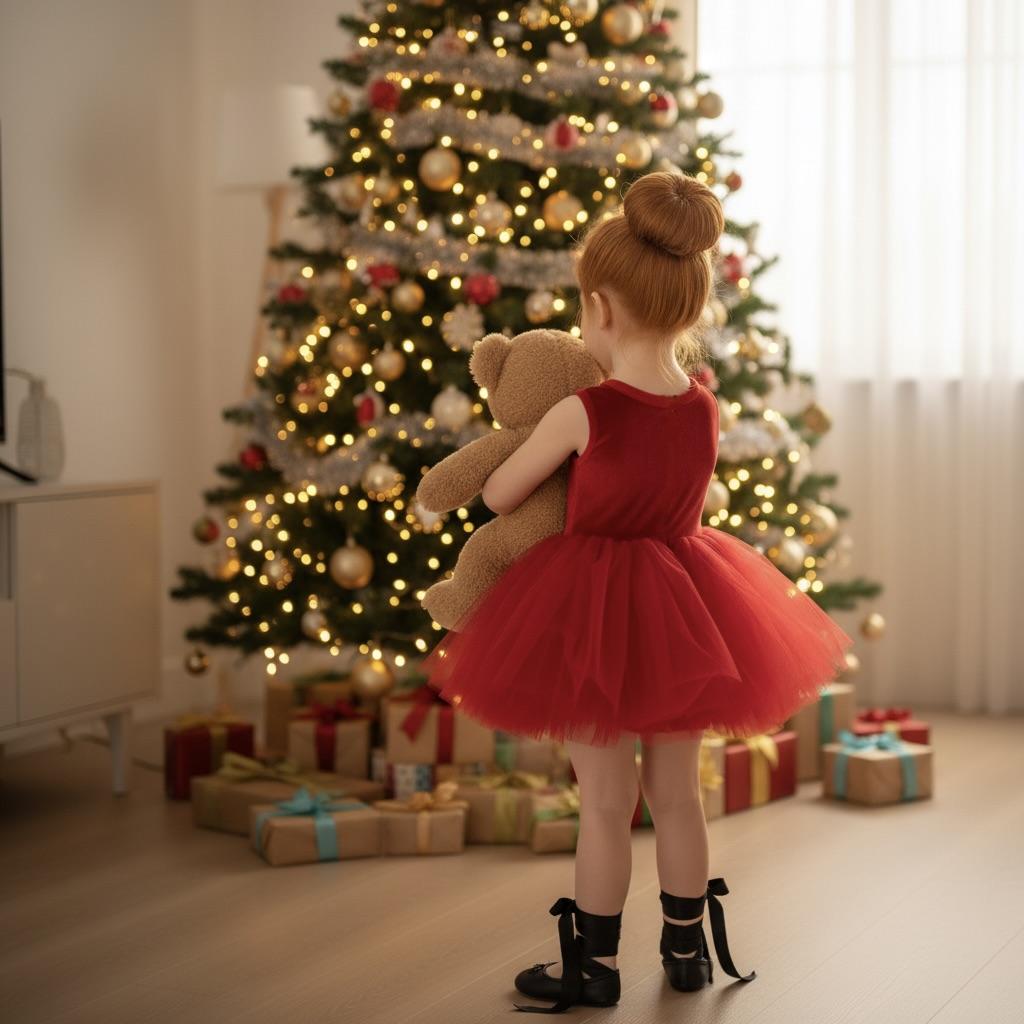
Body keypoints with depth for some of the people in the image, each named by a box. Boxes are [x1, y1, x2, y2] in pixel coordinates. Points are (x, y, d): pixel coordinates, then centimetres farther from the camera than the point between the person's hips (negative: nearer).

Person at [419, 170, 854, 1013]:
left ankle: (595, 962, 18)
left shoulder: (581, 414, -19)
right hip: (682, 614, 5)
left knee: (605, 799, 6)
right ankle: (689, 947, 28)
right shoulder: (706, 409, -6)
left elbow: (498, 497, -7)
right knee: (678, 791, 16)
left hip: (593, 616, -5)